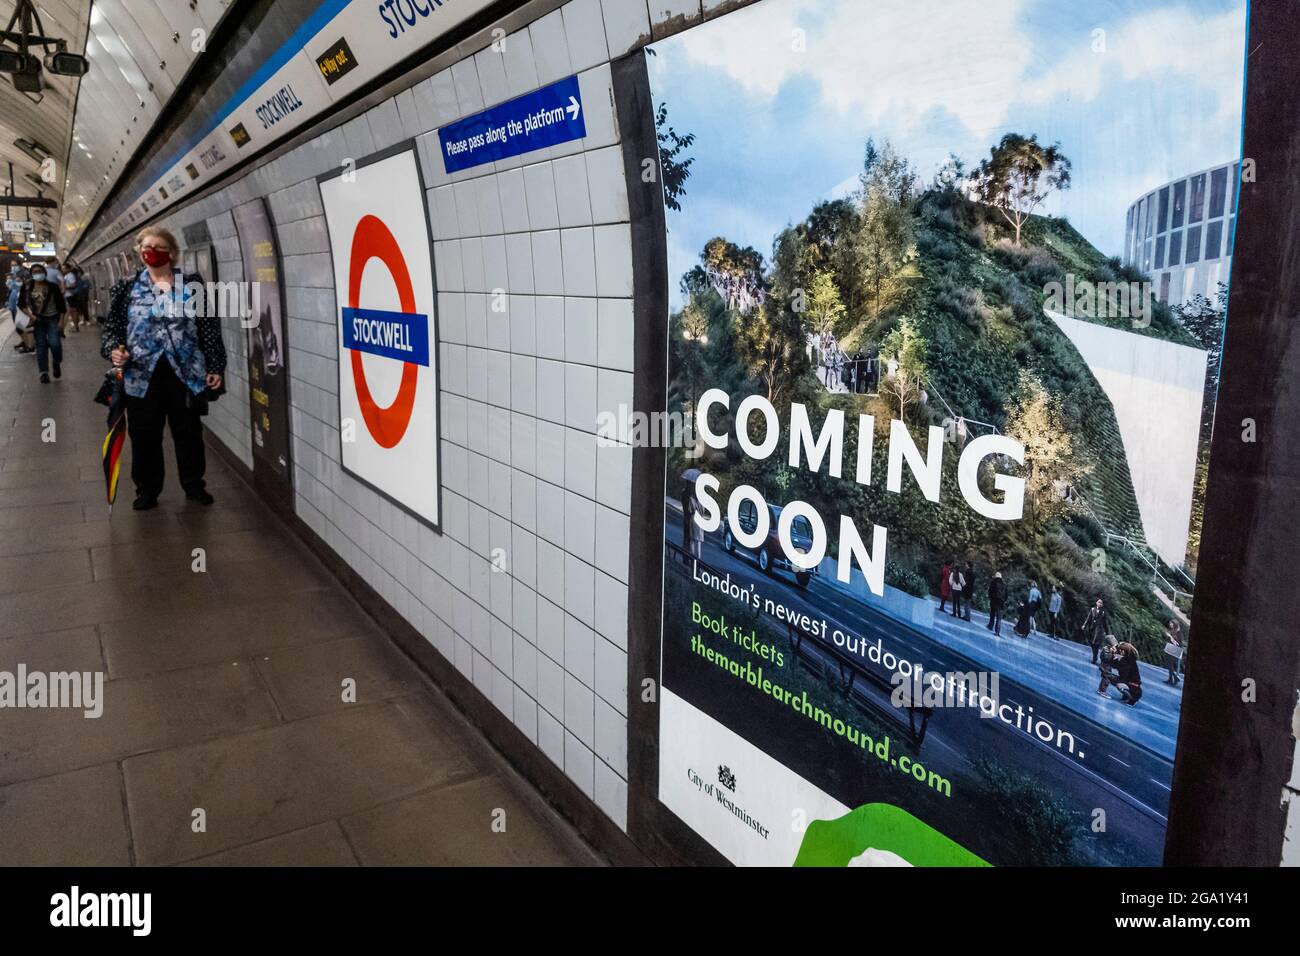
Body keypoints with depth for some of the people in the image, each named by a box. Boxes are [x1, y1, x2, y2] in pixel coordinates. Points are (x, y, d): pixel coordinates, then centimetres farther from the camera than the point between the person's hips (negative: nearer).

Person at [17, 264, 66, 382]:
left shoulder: (53, 287, -7)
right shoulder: (27, 287, -1)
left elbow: (61, 305, -3)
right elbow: (21, 303, 6)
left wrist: (61, 321, -8)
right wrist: (30, 315, -9)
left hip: (52, 318, -3)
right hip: (37, 319, 3)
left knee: (54, 343, -17)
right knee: (41, 345, 2)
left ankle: (57, 363, 14)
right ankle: (44, 373, 6)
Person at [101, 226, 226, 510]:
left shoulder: (192, 285, 3)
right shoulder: (128, 287, 6)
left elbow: (209, 328, 3)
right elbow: (113, 326, 9)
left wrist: (215, 367, -1)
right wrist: (114, 349, -12)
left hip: (186, 374, -1)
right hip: (142, 376, 1)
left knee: (189, 433, 10)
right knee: (145, 436, 9)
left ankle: (194, 485, 27)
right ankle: (147, 489, 24)